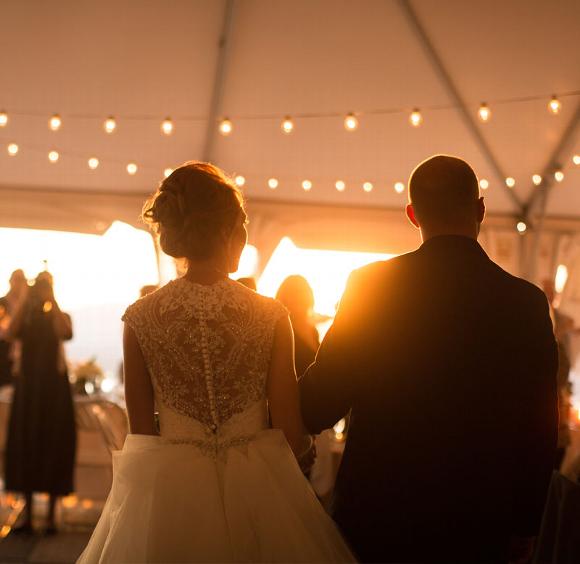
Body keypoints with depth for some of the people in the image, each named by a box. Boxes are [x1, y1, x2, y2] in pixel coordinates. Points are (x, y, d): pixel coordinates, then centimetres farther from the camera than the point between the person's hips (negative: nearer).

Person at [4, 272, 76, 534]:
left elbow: (66, 334, -20)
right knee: (25, 444, 3)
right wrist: (26, 301, -15)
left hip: (54, 387, -2)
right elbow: (11, 333, -13)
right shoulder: (25, 317, 7)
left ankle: (51, 516, 4)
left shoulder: (60, 316, 3)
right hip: (27, 387, 2)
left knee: (53, 445, -1)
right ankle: (27, 515, 10)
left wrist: (52, 301, -18)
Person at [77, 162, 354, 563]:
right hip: (255, 491, -1)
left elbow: (141, 429, 1)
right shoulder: (271, 317, -10)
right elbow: (293, 436, -7)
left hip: (164, 491, 1)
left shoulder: (141, 318, -6)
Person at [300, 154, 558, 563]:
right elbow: (539, 428, -2)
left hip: (377, 511, -1)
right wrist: (524, 525, 10)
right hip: (478, 525, 1)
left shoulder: (370, 284, -10)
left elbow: (320, 405, -7)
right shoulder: (526, 302, -6)